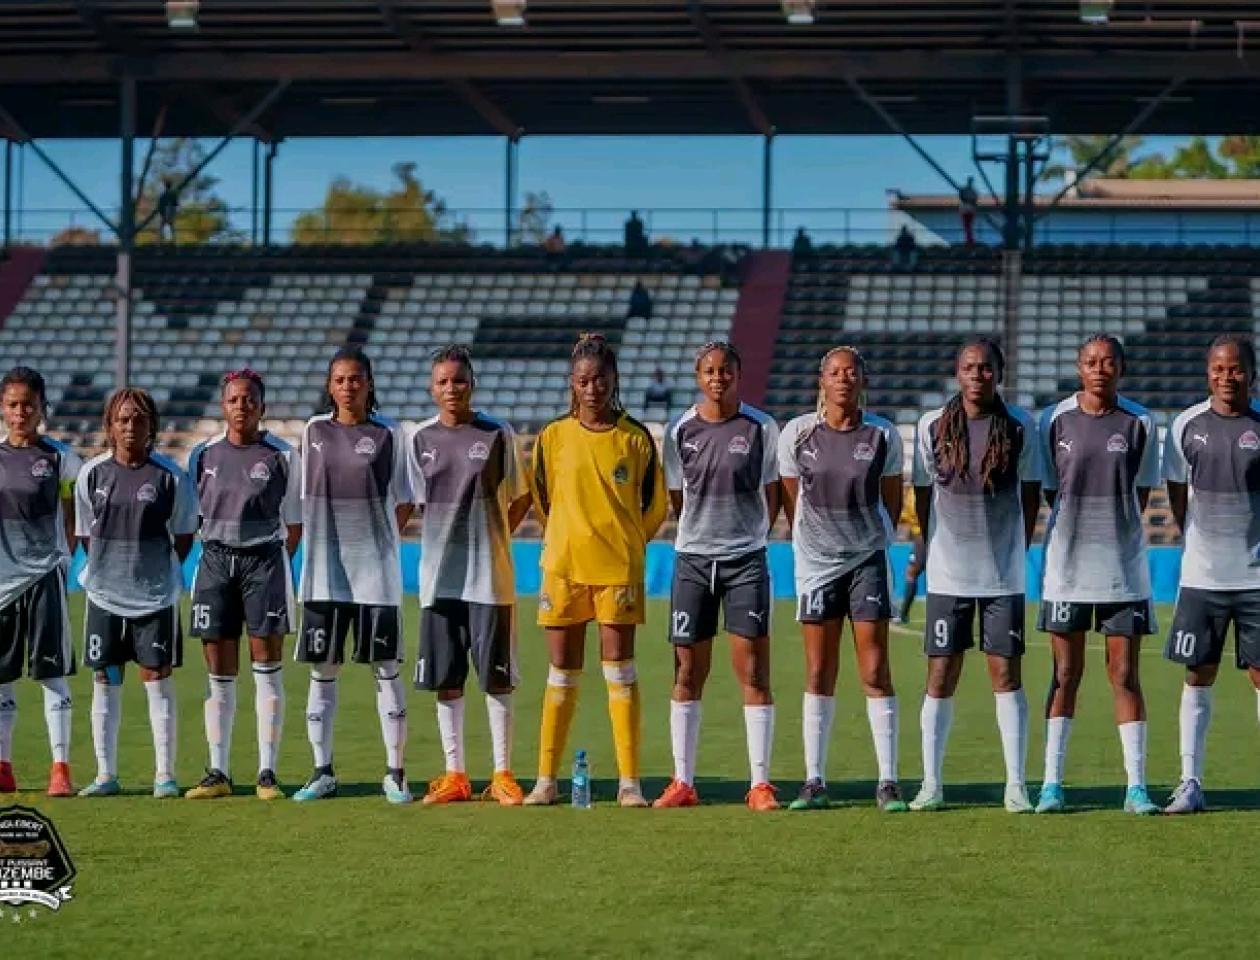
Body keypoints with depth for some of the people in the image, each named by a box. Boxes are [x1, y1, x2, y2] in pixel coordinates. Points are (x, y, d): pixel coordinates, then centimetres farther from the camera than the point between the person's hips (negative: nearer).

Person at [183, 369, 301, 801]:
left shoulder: (282, 456, 0)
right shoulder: (204, 454, 7)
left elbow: (295, 522, 4)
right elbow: (192, 516, 14)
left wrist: (273, 562, -2)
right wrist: (220, 551, 5)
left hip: (265, 559, -2)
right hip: (215, 560, 3)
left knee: (266, 668, -2)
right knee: (219, 672, 4)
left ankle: (267, 773, 1)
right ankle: (218, 772, 10)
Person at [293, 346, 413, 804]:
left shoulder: (388, 434, 0)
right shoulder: (314, 431, 7)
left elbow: (404, 501, 4)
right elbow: (305, 496, 14)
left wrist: (377, 539, -5)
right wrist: (318, 537, 4)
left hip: (376, 566, -2)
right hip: (324, 568, 2)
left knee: (386, 669, 0)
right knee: (322, 669, 4)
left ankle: (394, 773, 5)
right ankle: (323, 771, 11)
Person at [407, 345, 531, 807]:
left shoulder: (497, 434, -1)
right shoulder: (420, 438, 6)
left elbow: (521, 498, 6)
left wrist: (490, 539, 1)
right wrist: (447, 538, 5)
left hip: (489, 574, -3)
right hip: (439, 574, 3)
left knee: (497, 678, -1)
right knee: (445, 679, 5)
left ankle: (503, 774, 5)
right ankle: (454, 773, 12)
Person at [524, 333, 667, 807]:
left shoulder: (635, 437, 1)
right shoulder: (553, 437, 4)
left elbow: (654, 503, 10)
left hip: (619, 567, -1)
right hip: (563, 566, 2)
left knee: (619, 670, -3)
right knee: (562, 673, 5)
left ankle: (629, 781, -1)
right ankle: (546, 779, 10)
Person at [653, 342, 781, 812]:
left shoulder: (760, 427, -2)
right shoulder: (680, 431, 2)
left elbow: (771, 491, 8)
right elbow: (677, 497, 12)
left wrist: (752, 534, 8)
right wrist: (705, 528, 10)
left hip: (747, 560, -2)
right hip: (692, 558, 2)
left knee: (753, 672, -5)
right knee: (688, 674, 4)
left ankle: (759, 783, -2)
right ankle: (683, 782, 10)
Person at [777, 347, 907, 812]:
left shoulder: (883, 436, -5)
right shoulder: (797, 434, -3)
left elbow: (892, 499, 9)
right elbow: (790, 497, 9)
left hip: (868, 559, -1)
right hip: (815, 561, 1)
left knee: (875, 672, -4)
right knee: (819, 675, 4)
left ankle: (888, 781, -1)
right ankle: (814, 781, 9)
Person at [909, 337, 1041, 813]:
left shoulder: (1020, 427, -2)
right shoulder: (932, 426, -1)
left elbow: (1031, 492, 7)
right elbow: (922, 492, 8)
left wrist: (1017, 546, 6)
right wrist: (932, 546, 8)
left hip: (1004, 573, 0)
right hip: (947, 573, 0)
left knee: (1007, 674, 1)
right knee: (940, 676, 2)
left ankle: (1016, 785, 5)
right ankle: (931, 783, 9)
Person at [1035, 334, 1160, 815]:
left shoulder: (1140, 423, 0)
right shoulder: (1055, 420, 0)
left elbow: (1141, 492, 7)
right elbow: (1049, 489, 8)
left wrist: (1115, 531, 3)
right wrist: (1080, 525, 4)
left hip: (1123, 567, 0)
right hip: (1066, 564, 0)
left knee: (1124, 674, 1)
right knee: (1065, 673, 4)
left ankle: (1136, 786, 4)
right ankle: (1051, 783, 7)